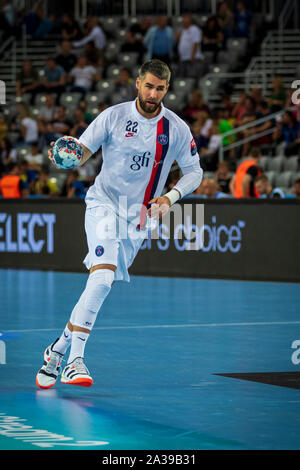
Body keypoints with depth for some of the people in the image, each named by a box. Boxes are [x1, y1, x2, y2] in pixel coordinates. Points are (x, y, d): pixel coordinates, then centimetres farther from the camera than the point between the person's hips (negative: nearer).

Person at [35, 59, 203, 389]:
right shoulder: (114, 116, -5)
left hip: (138, 218, 3)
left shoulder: (177, 129, -1)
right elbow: (80, 153, -4)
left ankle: (58, 350, 18)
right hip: (104, 203, -3)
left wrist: (170, 197, -9)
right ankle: (75, 359, -24)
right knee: (103, 275, -24)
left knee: (100, 284, 2)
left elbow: (194, 172, 8)